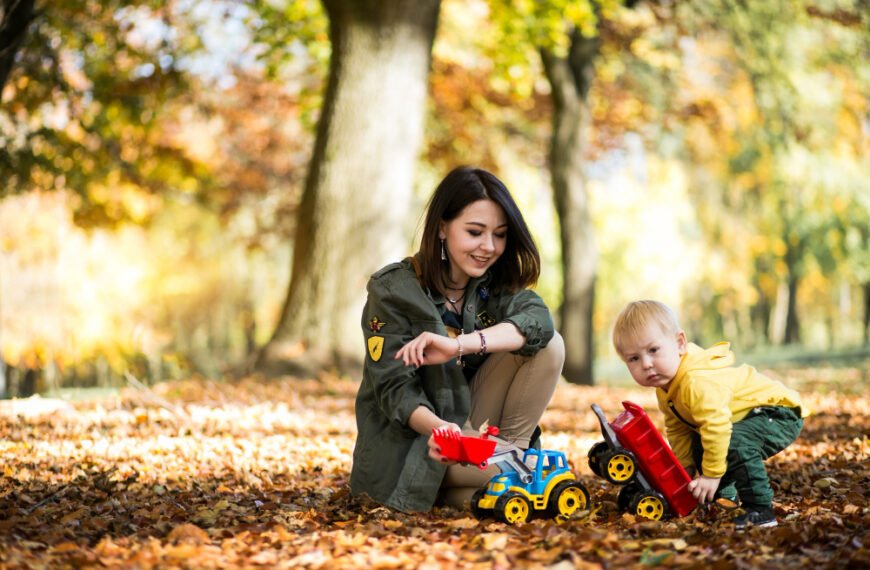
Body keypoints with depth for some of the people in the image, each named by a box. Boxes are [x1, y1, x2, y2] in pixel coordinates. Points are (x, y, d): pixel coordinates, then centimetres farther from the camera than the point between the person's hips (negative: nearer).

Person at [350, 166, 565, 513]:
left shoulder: (494, 283, 0)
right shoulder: (393, 291, -14)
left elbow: (538, 318, -23)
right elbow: (395, 390, -18)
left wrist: (461, 345, -40)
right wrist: (436, 427, -42)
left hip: (471, 427, 5)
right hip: (409, 443, -5)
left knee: (548, 345, -15)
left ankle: (512, 446, -6)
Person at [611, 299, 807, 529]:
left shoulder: (698, 383, -35)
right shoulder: (665, 391, 0)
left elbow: (717, 427, -39)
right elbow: (677, 431, 13)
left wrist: (712, 476, -31)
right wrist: (686, 468, 4)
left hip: (780, 413, -10)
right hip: (747, 418, 10)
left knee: (736, 442, -34)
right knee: (699, 445, 14)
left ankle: (760, 509, -26)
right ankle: (725, 497, 30)